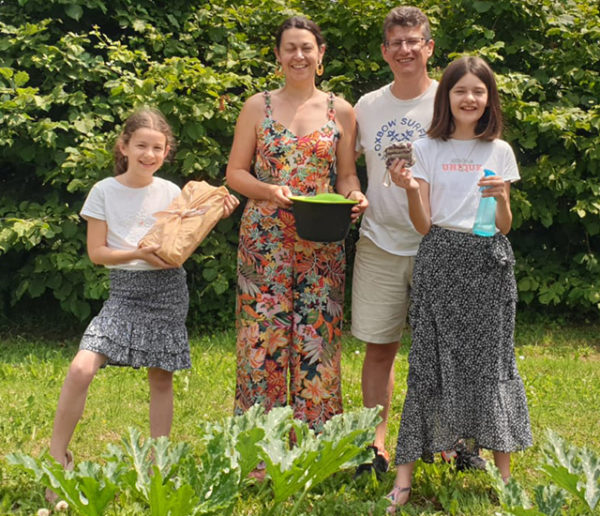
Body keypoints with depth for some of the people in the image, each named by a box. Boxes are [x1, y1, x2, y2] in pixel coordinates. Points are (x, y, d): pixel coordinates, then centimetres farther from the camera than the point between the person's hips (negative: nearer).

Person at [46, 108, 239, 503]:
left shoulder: (171, 192, 4)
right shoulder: (104, 191, -2)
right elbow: (96, 252, -3)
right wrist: (138, 254, -18)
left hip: (168, 291, 2)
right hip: (125, 290, -2)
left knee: (161, 378, 6)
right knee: (81, 369, -17)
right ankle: (57, 457, -3)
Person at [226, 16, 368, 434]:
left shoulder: (341, 112, 7)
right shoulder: (258, 107, 5)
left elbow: (347, 175, 11)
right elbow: (235, 172, 5)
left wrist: (354, 196, -12)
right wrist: (270, 190, -14)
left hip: (322, 244, 1)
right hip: (265, 239, -1)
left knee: (317, 336, 1)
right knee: (263, 333, -2)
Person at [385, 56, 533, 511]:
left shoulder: (499, 151, 7)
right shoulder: (427, 149, 4)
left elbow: (504, 226, 6)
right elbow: (424, 224, 0)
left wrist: (502, 199, -14)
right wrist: (410, 190, -17)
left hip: (488, 260, 1)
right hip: (440, 258, -1)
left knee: (491, 358, 2)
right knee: (431, 359, -2)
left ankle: (504, 475, 11)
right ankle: (405, 477, 2)